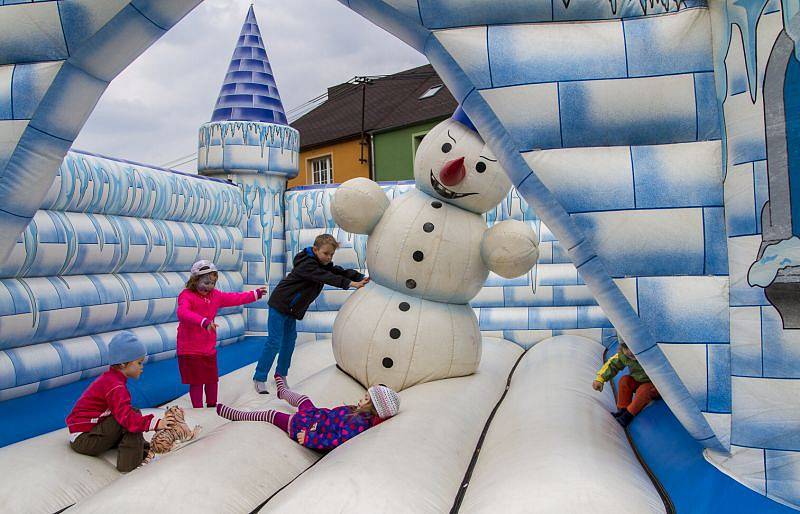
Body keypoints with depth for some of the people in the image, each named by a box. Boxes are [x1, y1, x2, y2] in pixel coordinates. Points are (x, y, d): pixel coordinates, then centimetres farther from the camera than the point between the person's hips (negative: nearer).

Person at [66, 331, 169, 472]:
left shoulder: (110, 378, 9)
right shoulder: (115, 387, -24)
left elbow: (121, 411, 11)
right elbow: (127, 417, -37)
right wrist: (154, 423, -38)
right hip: (83, 440, -10)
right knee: (131, 421, -23)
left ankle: (144, 449, -2)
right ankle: (130, 464, -23)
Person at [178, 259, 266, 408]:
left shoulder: (215, 295, 7)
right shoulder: (186, 296, -17)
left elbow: (235, 298, 18)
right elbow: (183, 313, -37)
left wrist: (255, 294, 21)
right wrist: (204, 322, -50)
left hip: (209, 348, 7)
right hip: (190, 350, -7)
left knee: (213, 380, 17)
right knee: (196, 382, 2)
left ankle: (212, 406, 36)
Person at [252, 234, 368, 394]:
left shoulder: (324, 264, 3)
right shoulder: (307, 264, -25)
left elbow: (340, 272, -5)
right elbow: (326, 277, -36)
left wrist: (362, 278, -19)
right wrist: (351, 283, -43)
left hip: (292, 309, 9)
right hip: (279, 305, -9)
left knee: (289, 340, 13)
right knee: (274, 342, -9)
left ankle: (281, 374, 26)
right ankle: (259, 379, 0)